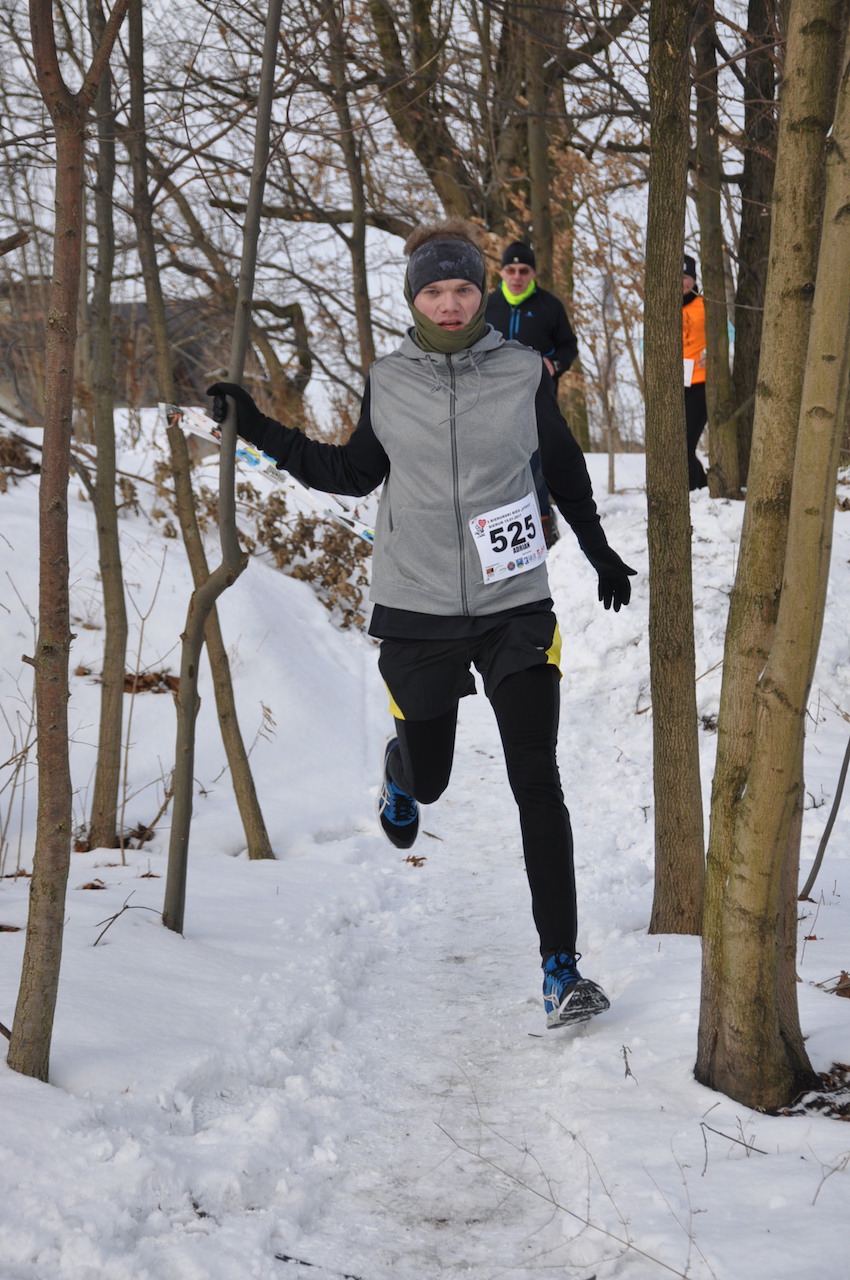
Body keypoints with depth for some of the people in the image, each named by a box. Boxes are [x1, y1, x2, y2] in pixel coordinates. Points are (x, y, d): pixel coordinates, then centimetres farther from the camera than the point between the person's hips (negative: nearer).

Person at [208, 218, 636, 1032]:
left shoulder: (524, 372, -3)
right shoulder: (388, 382, -2)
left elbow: (564, 468, 12)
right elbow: (355, 473, 12)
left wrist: (600, 554, 21)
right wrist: (264, 434, 3)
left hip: (514, 606, -1)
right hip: (418, 610, 1)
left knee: (536, 781, -10)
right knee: (428, 778, 15)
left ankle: (561, 968, -7)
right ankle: (399, 768, 56)